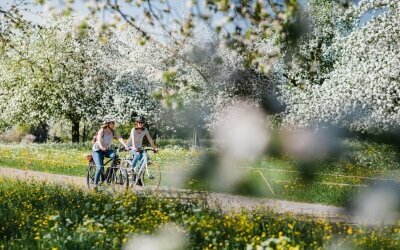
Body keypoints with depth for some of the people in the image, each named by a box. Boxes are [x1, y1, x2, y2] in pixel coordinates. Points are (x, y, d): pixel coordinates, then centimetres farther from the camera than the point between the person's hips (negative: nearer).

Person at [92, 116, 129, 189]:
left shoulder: (113, 131, -8)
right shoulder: (101, 131, -19)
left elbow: (120, 138, -21)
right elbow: (99, 140, -35)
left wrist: (125, 146, -39)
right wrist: (101, 147, -56)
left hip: (107, 150, 4)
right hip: (97, 150, -4)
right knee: (100, 167, -21)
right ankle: (95, 185, -6)